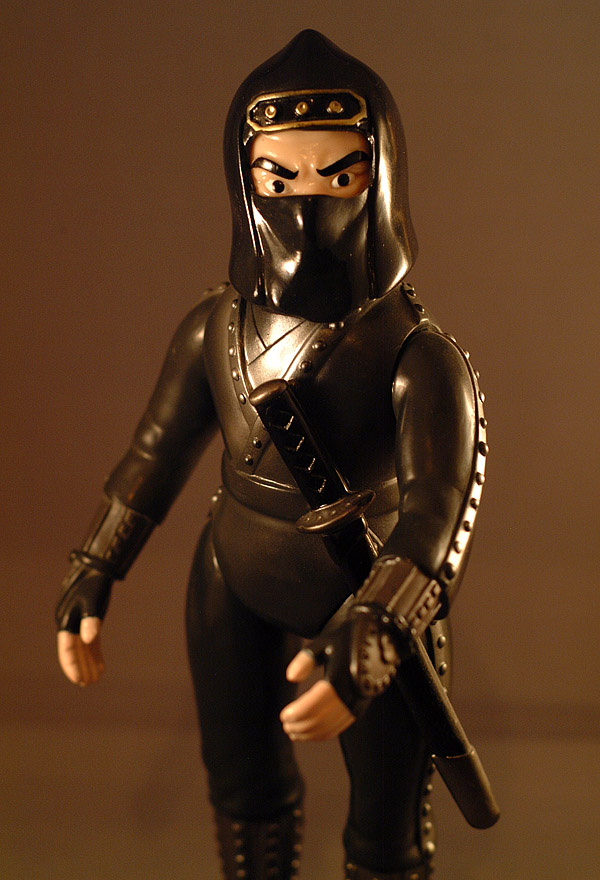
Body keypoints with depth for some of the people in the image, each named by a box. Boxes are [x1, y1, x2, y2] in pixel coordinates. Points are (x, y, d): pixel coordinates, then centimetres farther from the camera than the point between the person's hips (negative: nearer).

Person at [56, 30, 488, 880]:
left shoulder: (417, 356, -21)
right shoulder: (215, 328, -7)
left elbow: (438, 509, -31)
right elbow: (156, 456, 5)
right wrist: (92, 579, 7)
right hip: (236, 591, 4)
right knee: (246, 795, 23)